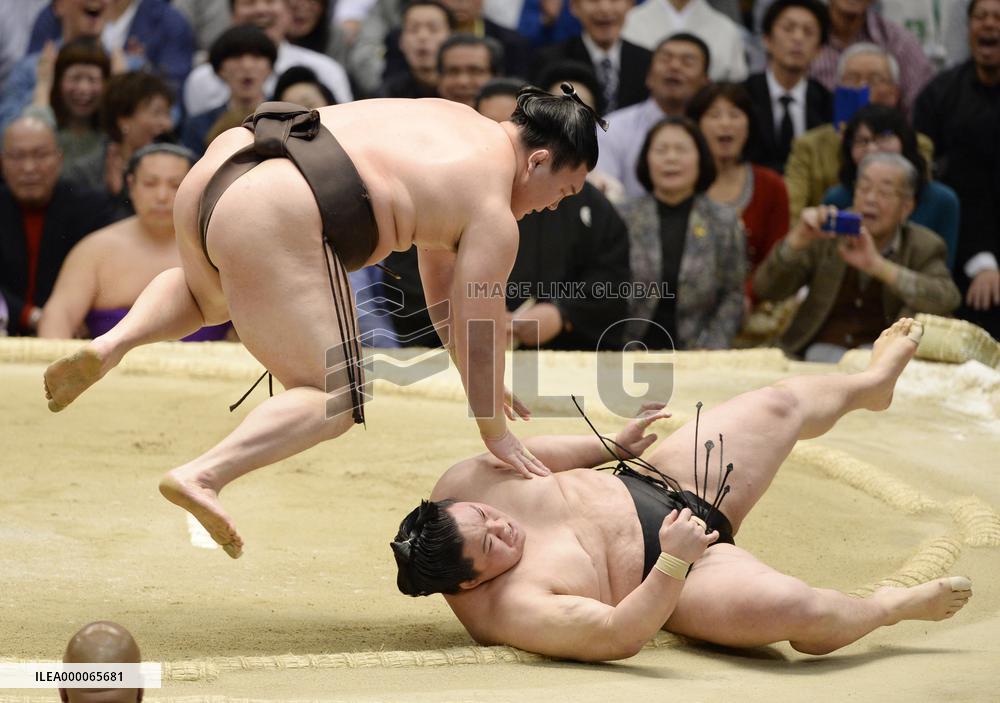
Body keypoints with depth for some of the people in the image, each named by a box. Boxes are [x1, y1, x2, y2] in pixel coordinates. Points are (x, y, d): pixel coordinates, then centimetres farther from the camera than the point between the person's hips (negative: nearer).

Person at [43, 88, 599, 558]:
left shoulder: (457, 124, 28)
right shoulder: (493, 213, 1)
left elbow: (442, 270, 37)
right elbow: (478, 330, 3)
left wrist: (484, 384, 41)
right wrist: (495, 433, 18)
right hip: (273, 226, -9)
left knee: (204, 294, 41)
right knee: (333, 402, -3)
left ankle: (113, 345, 15)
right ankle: (204, 476, -22)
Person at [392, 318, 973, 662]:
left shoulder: (460, 491, -14)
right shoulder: (514, 611, -34)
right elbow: (619, 635, -37)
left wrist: (614, 443, 11)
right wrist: (673, 562, -45)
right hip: (678, 581, -8)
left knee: (783, 405, 17)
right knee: (793, 608, -36)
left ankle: (871, 383, 53)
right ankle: (891, 605, 0)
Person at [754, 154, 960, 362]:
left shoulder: (924, 246, 1)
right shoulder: (827, 236, 4)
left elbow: (947, 300, -19)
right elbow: (764, 289, -1)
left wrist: (877, 265, -27)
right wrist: (798, 239, -20)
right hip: (824, 348, 2)